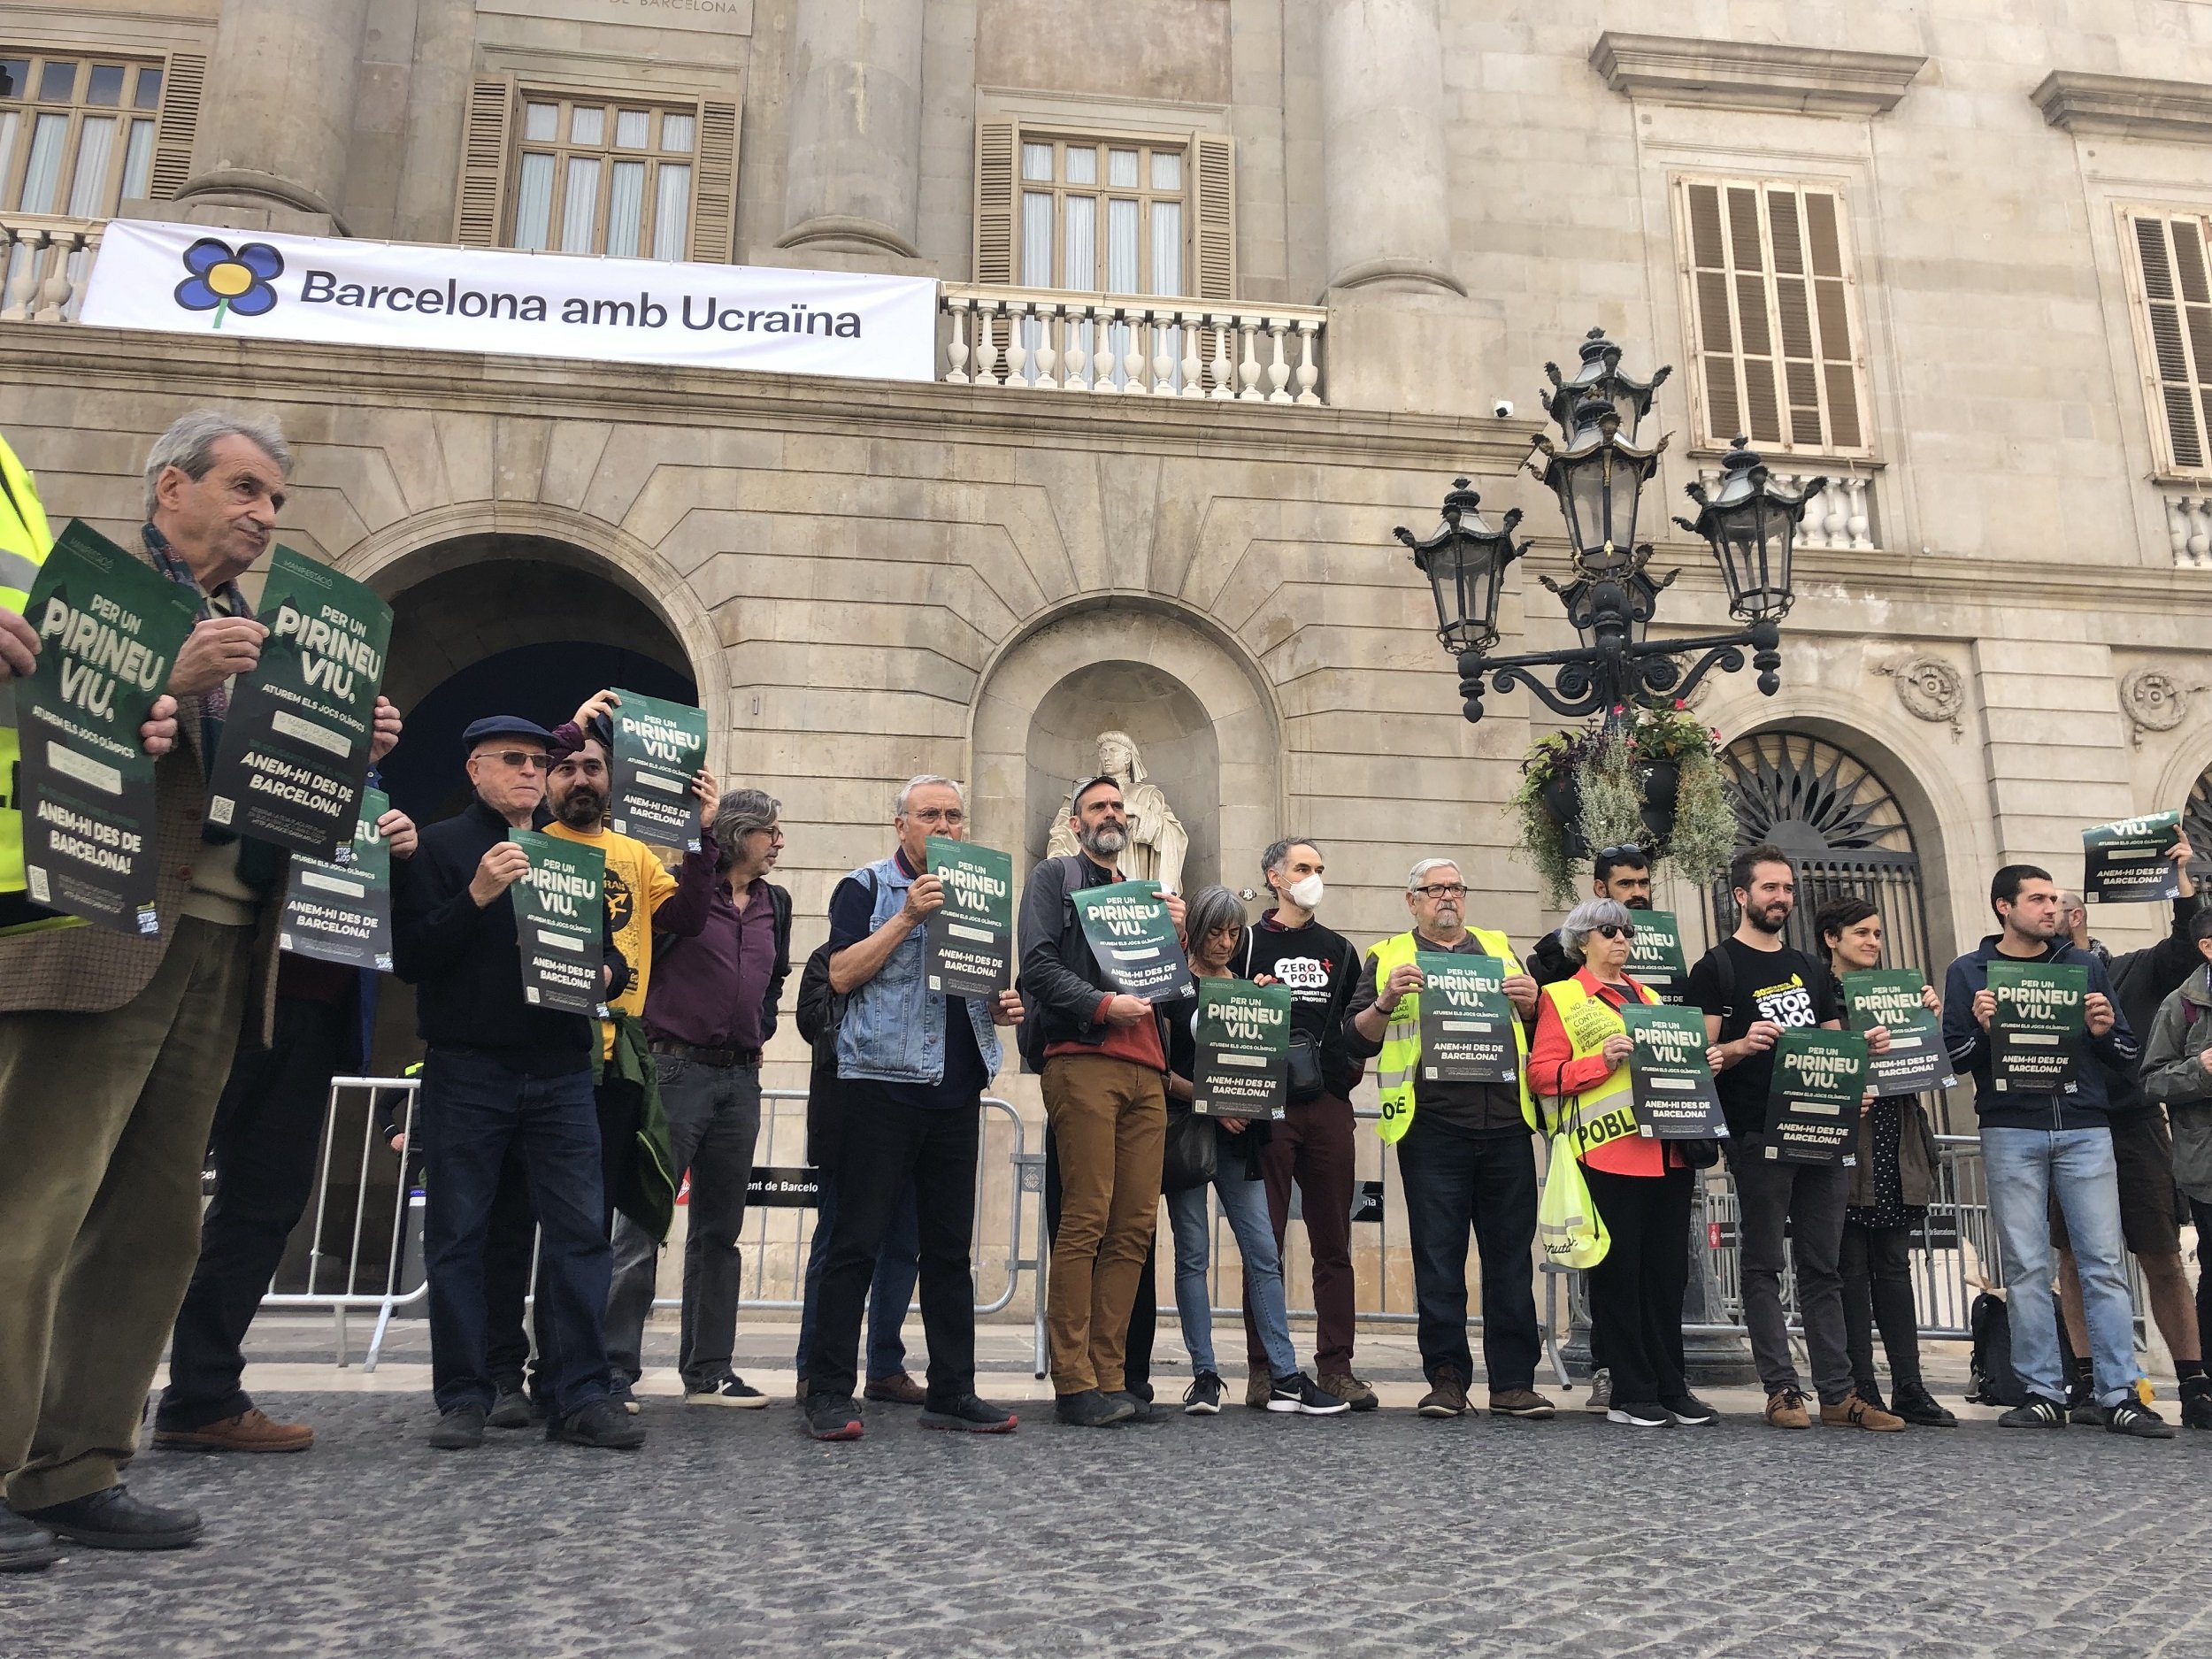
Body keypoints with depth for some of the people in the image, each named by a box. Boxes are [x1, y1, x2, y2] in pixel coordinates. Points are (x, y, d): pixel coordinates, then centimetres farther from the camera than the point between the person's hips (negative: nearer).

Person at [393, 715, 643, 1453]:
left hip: (561, 1072, 3)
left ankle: (582, 1396, 4)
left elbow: (611, 956, 18)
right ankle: (463, 1397, 13)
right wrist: (477, 895, -17)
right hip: (467, 1069, -3)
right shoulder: (439, 847, 4)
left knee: (580, 1230, -1)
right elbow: (409, 956, -6)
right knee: (458, 1235, 3)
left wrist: (604, 972, -5)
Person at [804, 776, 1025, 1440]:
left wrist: (1003, 1008, 4)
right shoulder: (867, 887, 1)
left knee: (950, 1247, 9)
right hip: (884, 1080, -5)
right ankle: (828, 1393, 4)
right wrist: (907, 917, -16)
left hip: (957, 1087, 6)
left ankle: (952, 1391, 17)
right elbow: (842, 975, -10)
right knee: (856, 1241, -4)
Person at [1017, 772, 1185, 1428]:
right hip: (1082, 1061, -6)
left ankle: (1108, 1375, 8)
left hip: (1145, 1072, 7)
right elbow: (1037, 965, -5)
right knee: (1085, 1221, -10)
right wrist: (1103, 1004, -14)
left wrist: (1176, 934, 9)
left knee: (1135, 1226, 3)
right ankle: (1075, 1383, -5)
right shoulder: (1055, 878, 9)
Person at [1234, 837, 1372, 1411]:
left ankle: (1335, 1368, 9)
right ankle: (1262, 1371, 4)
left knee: (1333, 1244, 4)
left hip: (1329, 1106, 4)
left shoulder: (1339, 950, 19)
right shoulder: (1249, 944, 6)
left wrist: (1351, 1068, 8)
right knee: (1264, 1242, -1)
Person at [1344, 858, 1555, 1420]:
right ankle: (1446, 1379, 10)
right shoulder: (1388, 957, 11)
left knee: (1511, 1257, 4)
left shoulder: (1499, 947, 19)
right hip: (1431, 1126, -2)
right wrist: (1386, 1001, -13)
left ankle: (1514, 1382, 12)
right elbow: (1357, 1038, 5)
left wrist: (1531, 1002, -1)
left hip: (1507, 1125, 2)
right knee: (1438, 1259, 1)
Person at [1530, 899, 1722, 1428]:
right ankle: (1631, 1395, 7)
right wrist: (1603, 1060, -17)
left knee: (1668, 1271, 8)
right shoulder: (1561, 997, 4)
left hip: (1668, 1151, 6)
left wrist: (1701, 1064, 6)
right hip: (1608, 1152, -6)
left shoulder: (1649, 997, 23)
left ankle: (1669, 1388, 17)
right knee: (1618, 1274, -1)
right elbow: (1542, 1072, -6)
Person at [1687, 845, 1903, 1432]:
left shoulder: (1813, 971, 20)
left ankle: (1838, 1393, 11)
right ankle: (1782, 1390, 3)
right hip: (1759, 1135, -6)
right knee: (1765, 1266, 0)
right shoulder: (1718, 967, 0)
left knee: (1823, 1267, 8)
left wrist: (1865, 1046, 2)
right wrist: (1741, 1046, -25)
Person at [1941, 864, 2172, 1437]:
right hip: (2011, 1134, -1)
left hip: (2085, 1130, 2)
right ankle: (2043, 1393, 7)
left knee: (2104, 1263, -2)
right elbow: (1953, 1058, 4)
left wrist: (2105, 1031, -7)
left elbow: (2130, 1053, 14)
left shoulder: (2084, 966, 15)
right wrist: (1982, 1031, -15)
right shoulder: (1969, 972, 8)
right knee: (2026, 1267, 1)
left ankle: (2120, 1396, 3)